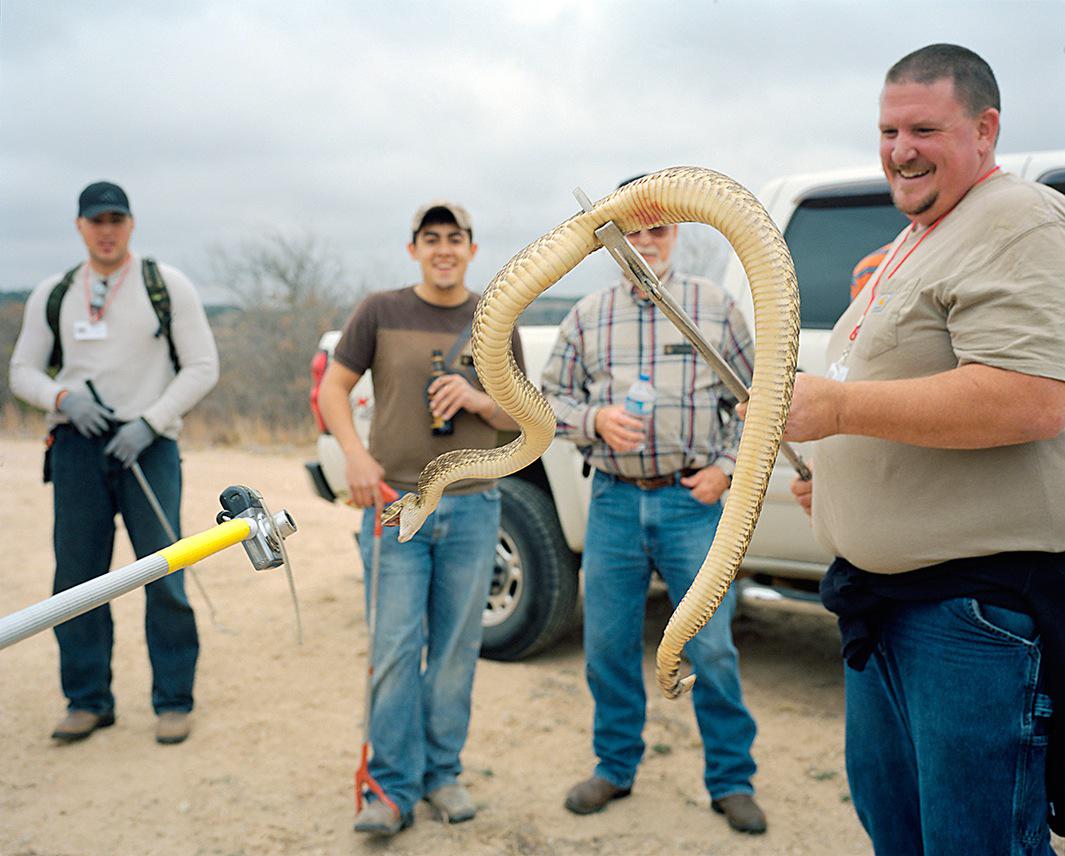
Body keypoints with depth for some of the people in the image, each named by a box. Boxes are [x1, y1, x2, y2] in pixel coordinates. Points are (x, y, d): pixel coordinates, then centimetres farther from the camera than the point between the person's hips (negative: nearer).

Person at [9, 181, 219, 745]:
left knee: (163, 579, -3)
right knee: (76, 577, 5)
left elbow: (202, 366, 0)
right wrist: (63, 396, -9)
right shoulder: (52, 294, 11)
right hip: (77, 445, 3)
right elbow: (22, 371, 14)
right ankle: (88, 701, 18)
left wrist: (149, 422, -12)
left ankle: (173, 701, 8)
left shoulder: (167, 285, 3)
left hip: (148, 445, -3)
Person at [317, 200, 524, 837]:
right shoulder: (381, 313, 3)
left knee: (456, 650, 8)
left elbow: (519, 415, 11)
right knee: (395, 650, -3)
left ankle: (443, 773, 22)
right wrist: (356, 455, -10)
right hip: (395, 501, -2)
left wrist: (478, 400, -11)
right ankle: (393, 789, 6)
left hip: (471, 507, 2)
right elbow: (334, 387, 5)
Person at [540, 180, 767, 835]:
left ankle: (731, 780, 16)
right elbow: (552, 398, 11)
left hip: (694, 499, -2)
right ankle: (615, 767, 27)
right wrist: (596, 419, -9)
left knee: (712, 647, -1)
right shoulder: (588, 315, 10)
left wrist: (726, 469, -2)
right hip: (615, 500, 2)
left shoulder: (716, 305, 6)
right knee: (608, 645, 8)